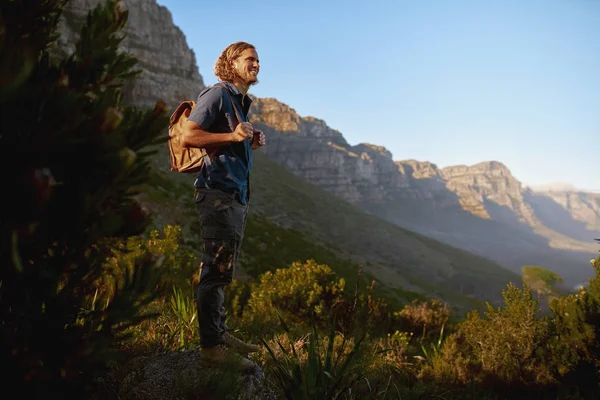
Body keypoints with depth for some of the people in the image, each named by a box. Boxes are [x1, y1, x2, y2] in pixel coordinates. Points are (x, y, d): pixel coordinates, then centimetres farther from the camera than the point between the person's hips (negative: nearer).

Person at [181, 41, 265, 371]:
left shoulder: (240, 101, 21)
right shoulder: (217, 94, -7)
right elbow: (188, 136, -15)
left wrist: (251, 143, 9)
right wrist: (231, 136, -20)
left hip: (236, 194, 10)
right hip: (218, 192, -10)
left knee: (222, 269, 14)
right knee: (216, 270, -6)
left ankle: (219, 332, 24)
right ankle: (211, 345, 3)